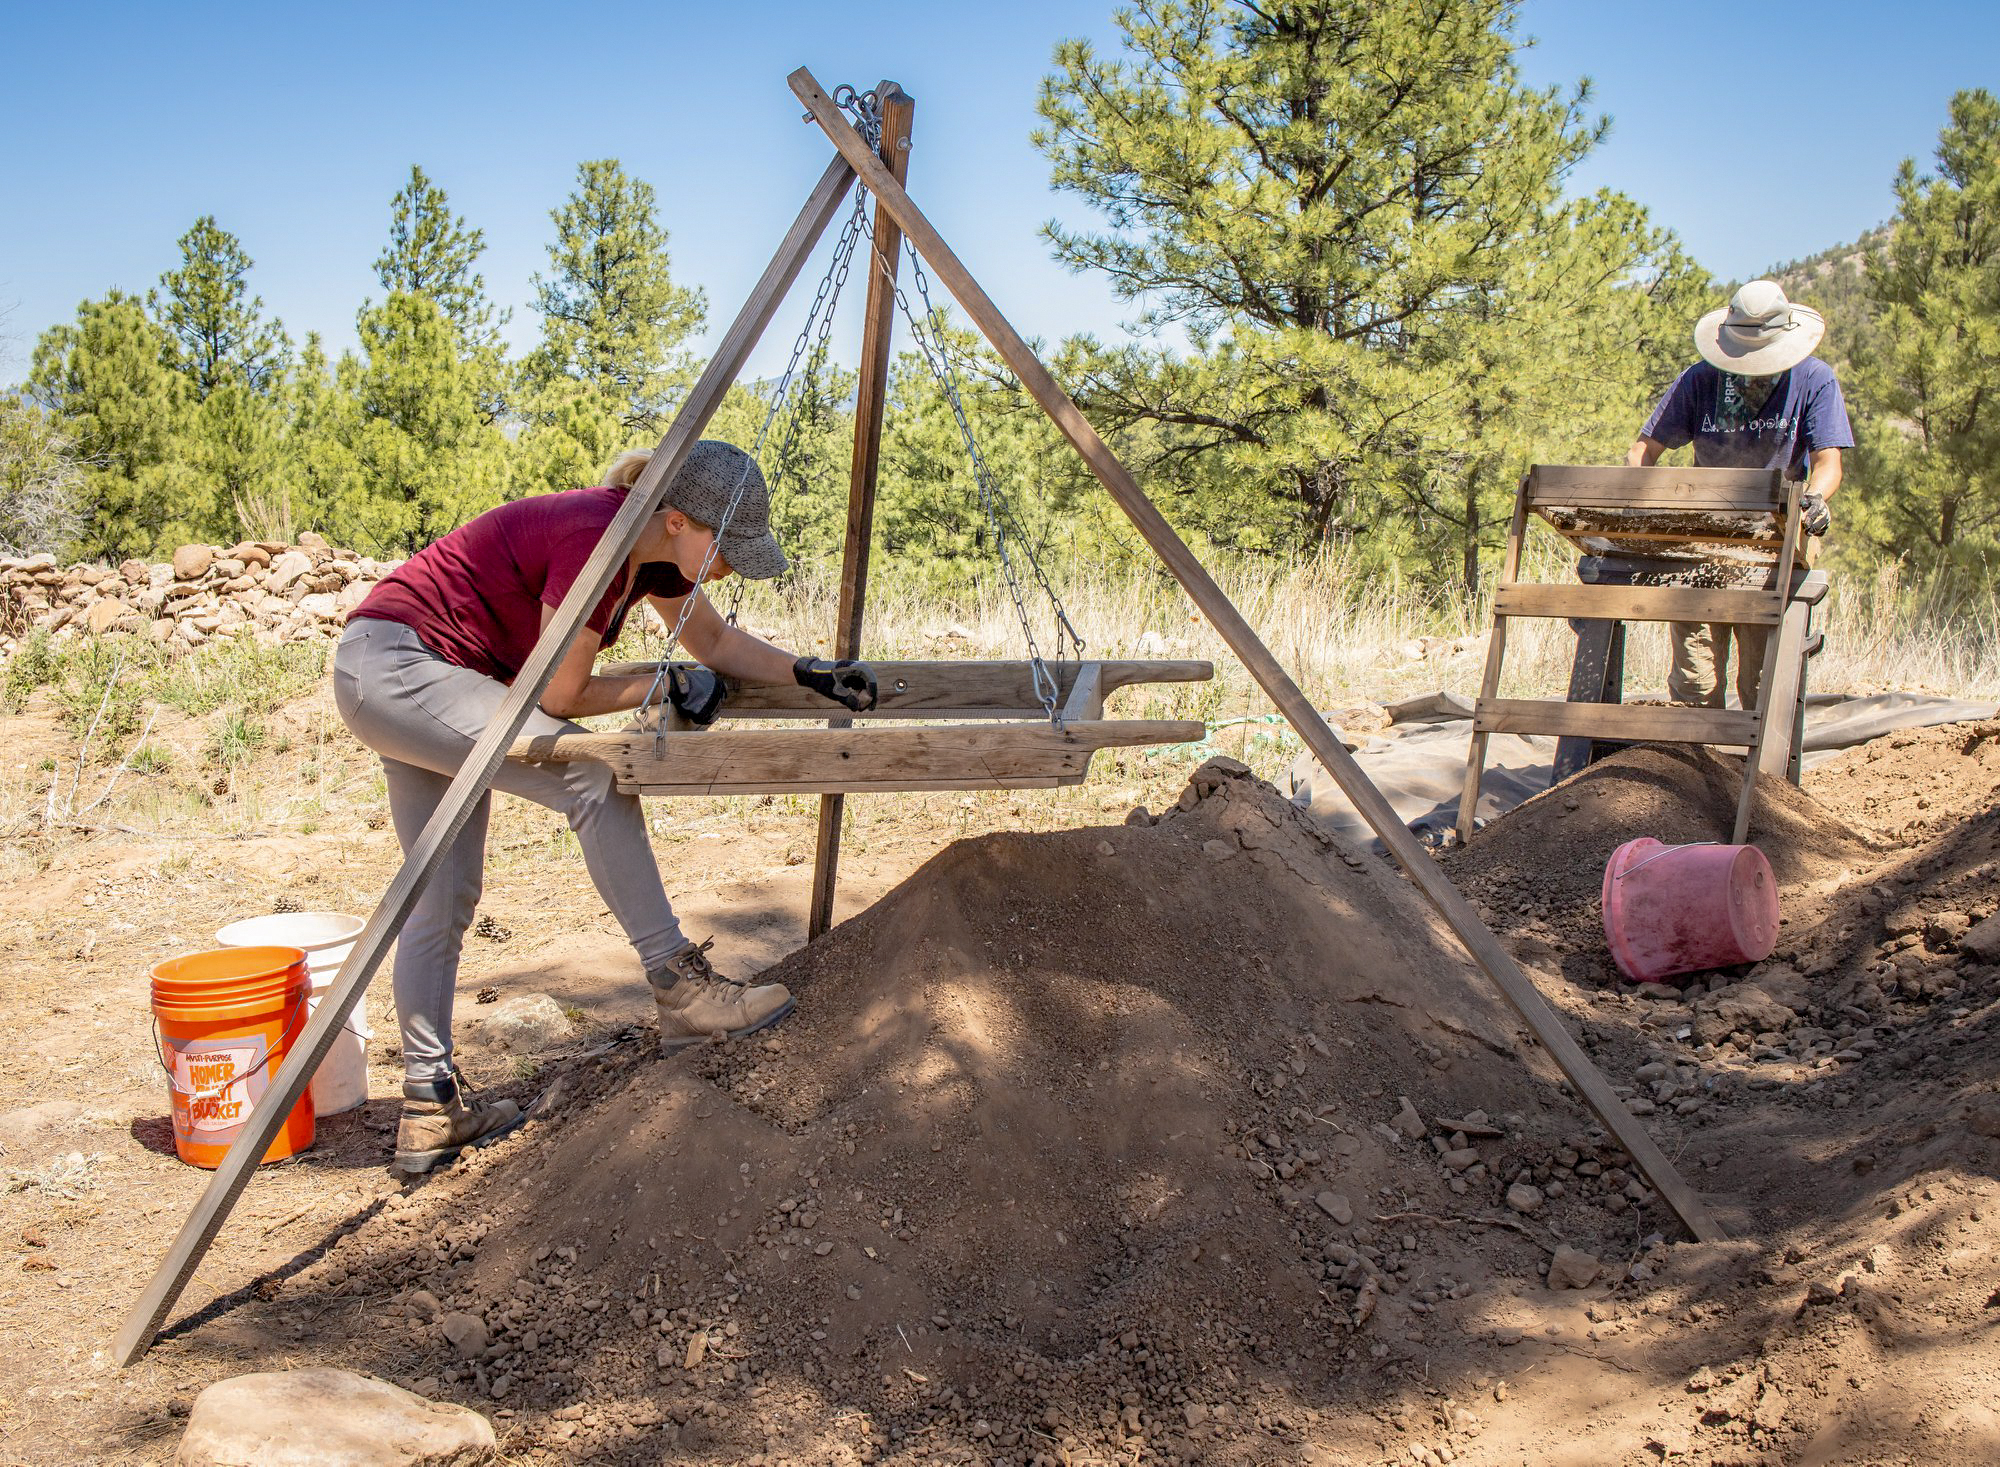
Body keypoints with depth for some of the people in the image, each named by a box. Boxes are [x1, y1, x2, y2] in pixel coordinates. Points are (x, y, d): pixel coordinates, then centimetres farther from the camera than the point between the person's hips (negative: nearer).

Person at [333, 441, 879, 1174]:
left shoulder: (655, 552, 1)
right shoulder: (593, 536, -25)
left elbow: (715, 641, 17)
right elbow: (557, 696, -17)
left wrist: (810, 674, 6)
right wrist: (661, 687, -4)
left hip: (402, 684, 10)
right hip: (392, 665, -10)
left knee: (445, 897, 8)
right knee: (592, 778, -20)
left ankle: (430, 1110, 14)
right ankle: (679, 985, -12)